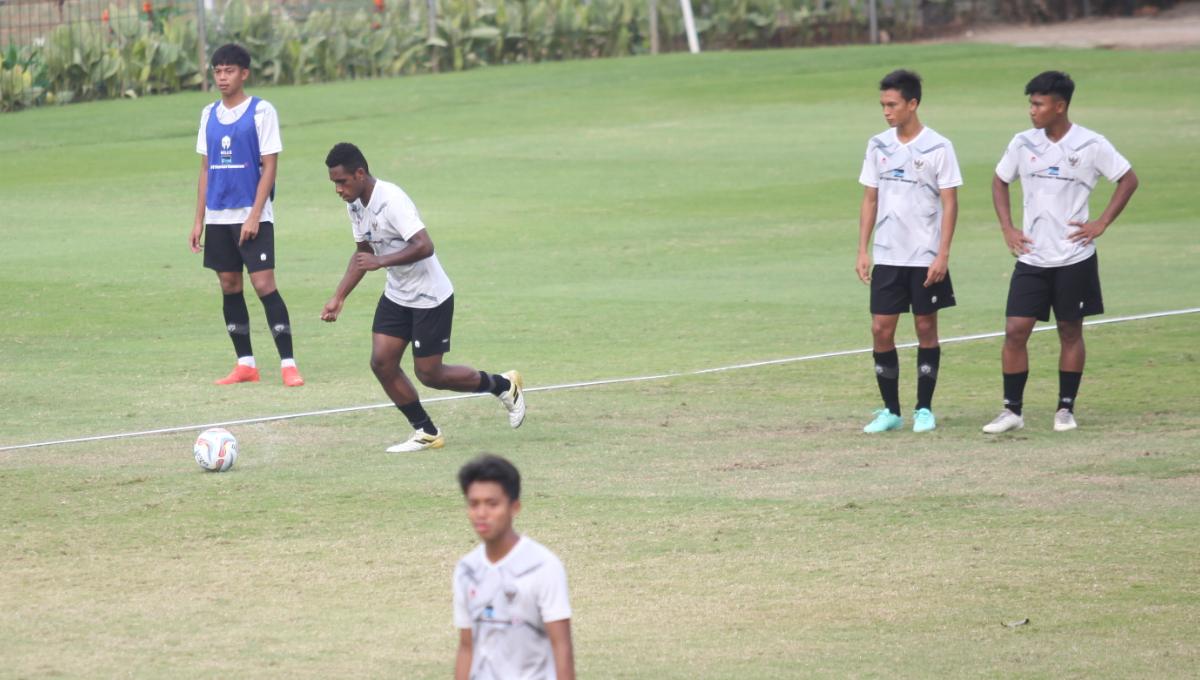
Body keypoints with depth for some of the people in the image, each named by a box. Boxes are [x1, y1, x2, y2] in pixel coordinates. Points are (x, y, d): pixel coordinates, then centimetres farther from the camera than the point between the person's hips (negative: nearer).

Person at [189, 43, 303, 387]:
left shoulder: (261, 111, -5)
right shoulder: (209, 114, 11)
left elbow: (269, 166, -8)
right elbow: (205, 169, 15)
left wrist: (254, 216, -15)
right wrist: (199, 220, 11)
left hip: (252, 216, -6)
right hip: (217, 216, 6)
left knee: (264, 284, -11)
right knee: (229, 286, 7)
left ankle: (288, 364, -10)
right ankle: (245, 364, 14)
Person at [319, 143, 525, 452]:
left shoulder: (391, 200, -26)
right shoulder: (355, 204, 2)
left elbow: (424, 246, -34)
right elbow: (363, 253, 16)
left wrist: (380, 261, -38)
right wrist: (339, 297, 10)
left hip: (430, 297, -8)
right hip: (396, 296, 8)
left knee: (429, 374, -2)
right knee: (382, 362, -3)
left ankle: (504, 386, 20)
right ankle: (426, 433, 9)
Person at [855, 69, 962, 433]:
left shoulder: (938, 148, -7)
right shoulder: (878, 146, 6)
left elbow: (949, 203, -7)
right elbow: (870, 199, 11)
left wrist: (942, 255, -13)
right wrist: (863, 250, 5)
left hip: (926, 257, -4)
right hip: (886, 256, 4)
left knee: (926, 328, 3)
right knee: (881, 330, 0)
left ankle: (924, 409, 11)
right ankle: (891, 410, 9)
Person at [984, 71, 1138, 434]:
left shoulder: (1090, 145, -8)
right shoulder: (1023, 144, 2)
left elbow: (1128, 180, 0)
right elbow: (999, 182, 17)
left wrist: (1101, 223, -6)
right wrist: (1007, 228, 5)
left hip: (1074, 257, -3)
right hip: (1032, 257, 3)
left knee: (1070, 331, 6)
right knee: (1015, 331, -5)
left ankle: (1066, 408, 17)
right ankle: (1012, 410, 2)